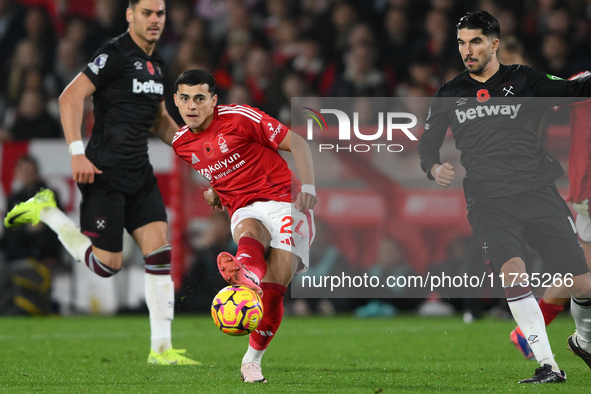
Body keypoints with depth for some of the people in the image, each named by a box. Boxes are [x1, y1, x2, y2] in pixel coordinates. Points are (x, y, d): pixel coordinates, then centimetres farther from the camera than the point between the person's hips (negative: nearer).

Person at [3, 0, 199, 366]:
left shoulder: (156, 64, 14)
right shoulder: (115, 54, -12)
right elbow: (71, 97, -17)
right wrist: (77, 153, -24)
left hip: (140, 174, 7)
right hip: (106, 174, -7)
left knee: (160, 250, -4)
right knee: (107, 264, -5)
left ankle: (161, 349, -1)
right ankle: (46, 211, 15)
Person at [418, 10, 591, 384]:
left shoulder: (523, 80, 6)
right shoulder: (450, 94, 12)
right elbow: (428, 144, 20)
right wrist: (435, 168, 0)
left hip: (539, 193, 0)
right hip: (489, 202, 0)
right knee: (512, 270, -27)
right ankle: (548, 366, -24)